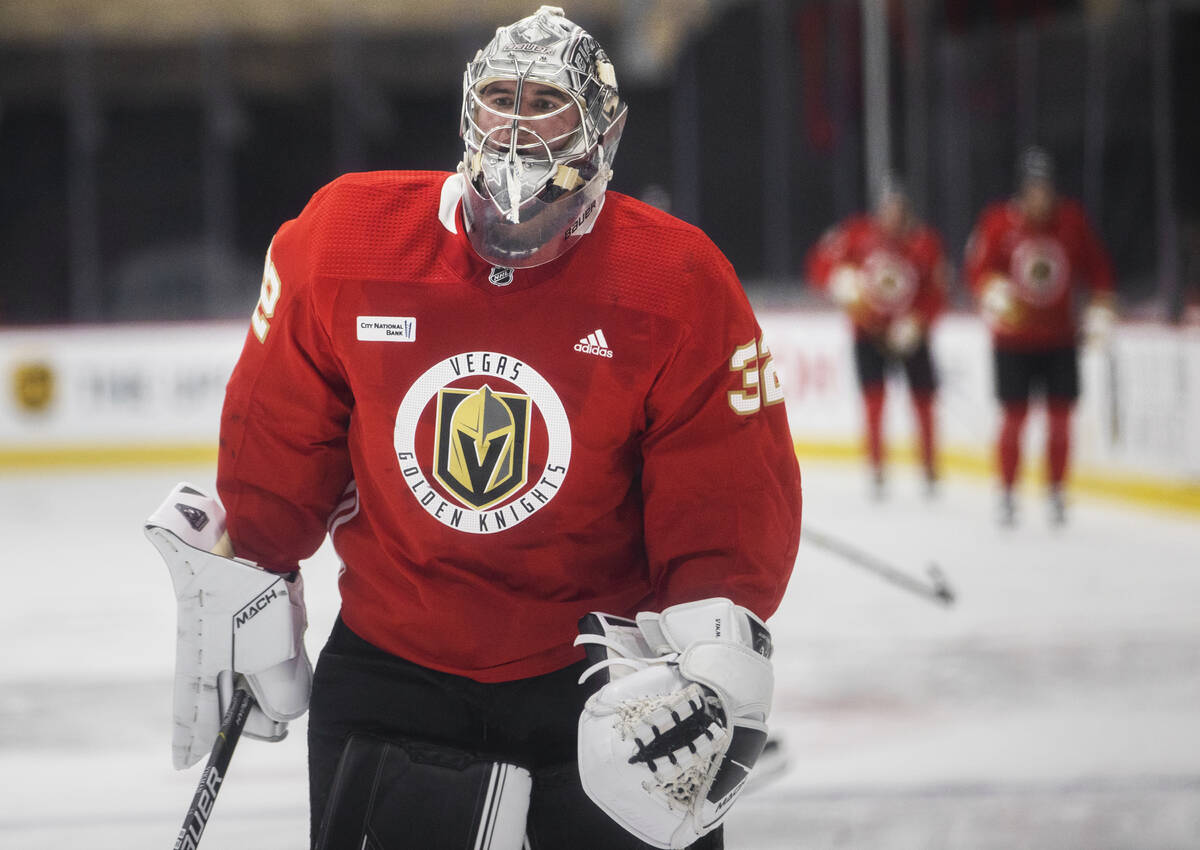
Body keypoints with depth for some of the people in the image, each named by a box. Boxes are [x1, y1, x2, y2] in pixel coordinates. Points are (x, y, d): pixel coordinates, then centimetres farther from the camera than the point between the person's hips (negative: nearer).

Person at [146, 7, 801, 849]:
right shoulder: (343, 240, -8)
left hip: (597, 671, -1)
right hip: (391, 665, 1)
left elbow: (735, 502, -9)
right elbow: (279, 442, 5)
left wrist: (717, 657, -19)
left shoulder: (679, 284, -11)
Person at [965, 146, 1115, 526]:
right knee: (1013, 415, -1)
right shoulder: (998, 221, -7)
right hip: (1013, 339, -3)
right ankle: (1007, 494, 11)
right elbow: (977, 269, -9)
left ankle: (1056, 494, 17)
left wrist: (1100, 308, 1)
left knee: (1060, 416, 5)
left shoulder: (1073, 220, 0)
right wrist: (995, 290, -28)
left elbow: (1097, 266, 8)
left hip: (1060, 339, 3)